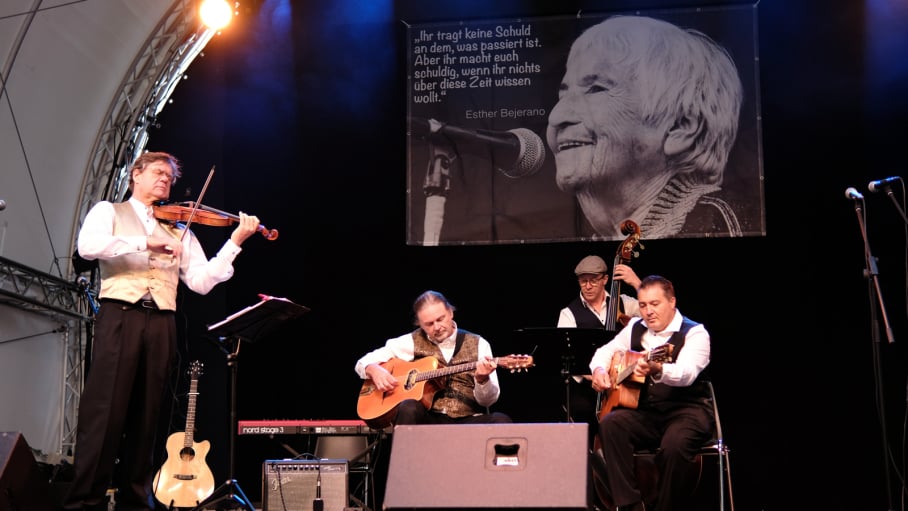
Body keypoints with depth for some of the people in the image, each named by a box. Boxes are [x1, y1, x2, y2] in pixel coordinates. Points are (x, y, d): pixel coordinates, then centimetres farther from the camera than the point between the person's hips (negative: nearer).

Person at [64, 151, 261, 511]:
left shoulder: (179, 230, 21)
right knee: (103, 411, -10)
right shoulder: (109, 211, 14)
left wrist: (235, 241, 0)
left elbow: (201, 281, 9)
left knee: (145, 416, 3)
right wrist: (146, 243, -16)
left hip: (160, 324, 3)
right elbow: (88, 245, -9)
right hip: (120, 316, -3)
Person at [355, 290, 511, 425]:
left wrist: (482, 380, -19)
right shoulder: (412, 342, 10)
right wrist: (375, 370, -9)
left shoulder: (478, 344, 8)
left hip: (467, 421, 0)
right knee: (409, 408, -34)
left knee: (501, 421, -30)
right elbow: (364, 362, 14)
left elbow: (488, 400, 3)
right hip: (428, 420, 0)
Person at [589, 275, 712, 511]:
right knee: (609, 424, -24)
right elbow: (606, 350, 24)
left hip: (687, 410, -5)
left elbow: (686, 373, -27)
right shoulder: (635, 328, 11)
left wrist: (657, 369, -48)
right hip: (645, 411, 5)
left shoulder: (694, 333, -8)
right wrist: (599, 369, 0)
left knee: (675, 444, -36)